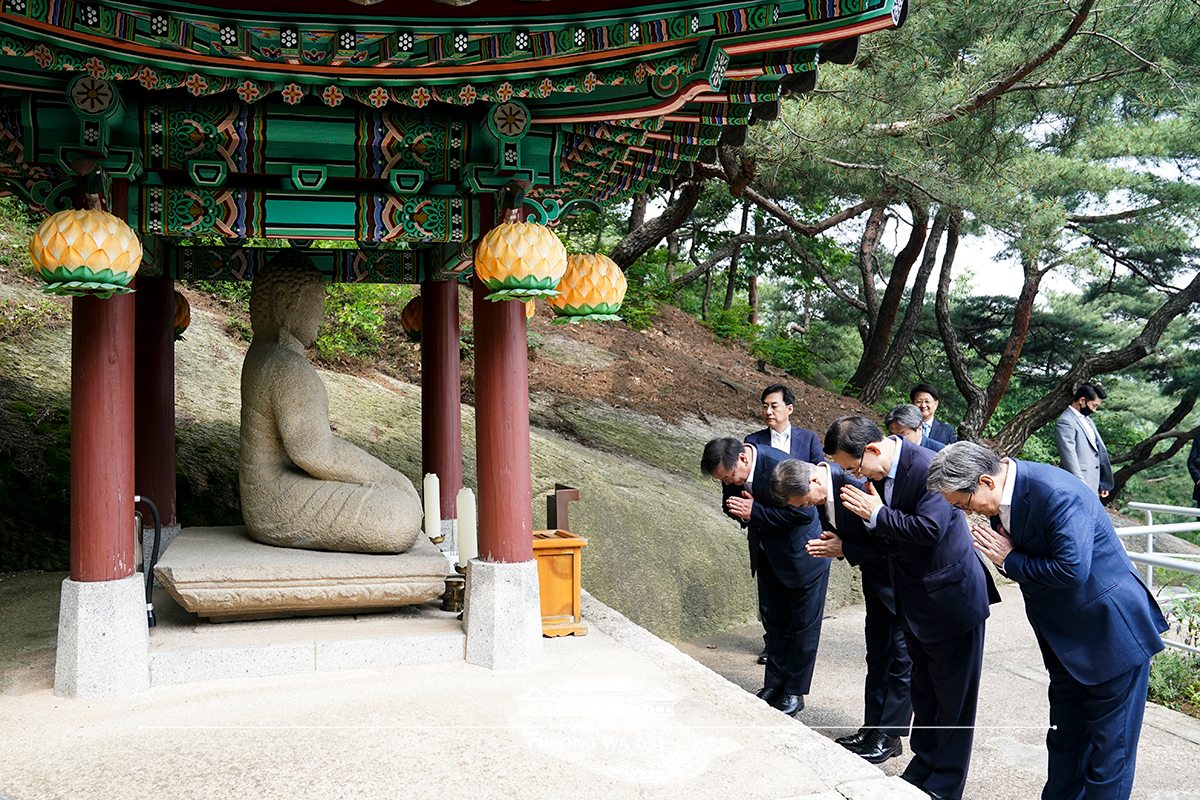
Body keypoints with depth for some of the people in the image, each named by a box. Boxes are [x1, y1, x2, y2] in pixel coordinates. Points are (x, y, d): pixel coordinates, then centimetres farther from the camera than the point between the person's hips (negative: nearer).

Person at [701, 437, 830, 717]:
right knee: (774, 623, 16)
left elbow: (804, 513, -31)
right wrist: (741, 510, -18)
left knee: (804, 626, 5)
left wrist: (756, 513, -30)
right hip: (768, 556, 7)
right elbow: (730, 504, 7)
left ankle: (795, 692, 17)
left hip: (803, 557, -7)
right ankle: (774, 685, 29)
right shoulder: (733, 470, -10)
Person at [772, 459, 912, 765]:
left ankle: (890, 736, 7)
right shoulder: (823, 492, -5)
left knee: (901, 656, 0)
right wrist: (828, 544, -11)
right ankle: (872, 727, 22)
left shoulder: (857, 484, -33)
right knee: (877, 655, 14)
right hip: (877, 577, 9)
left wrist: (845, 549, -22)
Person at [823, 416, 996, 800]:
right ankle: (922, 765, 35)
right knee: (923, 692, 20)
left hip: (952, 597, -8)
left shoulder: (929, 468, -27)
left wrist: (877, 514, -25)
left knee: (953, 696, 6)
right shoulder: (879, 472, -1)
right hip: (915, 602, 8)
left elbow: (930, 528, -33)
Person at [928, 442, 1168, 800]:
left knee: (1110, 748, 3)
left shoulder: (1056, 493, -29)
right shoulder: (1004, 495, -1)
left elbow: (1072, 569, -33)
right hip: (1064, 637, 9)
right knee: (1065, 739, 19)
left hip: (1112, 632, -9)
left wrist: (1009, 560, -20)